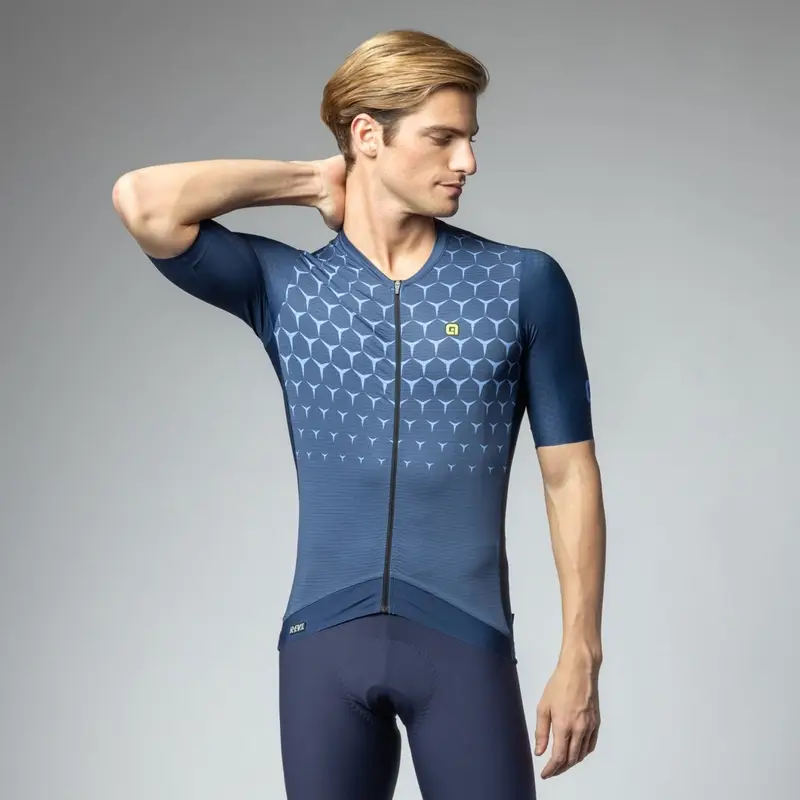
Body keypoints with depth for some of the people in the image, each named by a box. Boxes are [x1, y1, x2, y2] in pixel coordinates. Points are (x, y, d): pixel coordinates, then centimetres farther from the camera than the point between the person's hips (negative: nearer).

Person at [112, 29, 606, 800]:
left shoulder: (524, 284, 0)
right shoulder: (284, 286, 2)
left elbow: (569, 474, 2)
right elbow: (143, 203, -12)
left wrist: (580, 655, -2)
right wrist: (308, 180, 0)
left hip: (465, 641, -1)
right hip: (323, 639, 1)